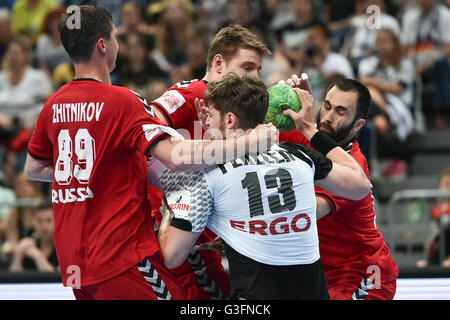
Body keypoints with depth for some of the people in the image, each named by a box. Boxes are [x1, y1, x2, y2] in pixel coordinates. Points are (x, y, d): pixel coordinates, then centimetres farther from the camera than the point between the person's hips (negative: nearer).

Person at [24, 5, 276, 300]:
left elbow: (33, 168, 21)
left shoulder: (54, 105, 8)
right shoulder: (121, 101, -13)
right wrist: (249, 143, -17)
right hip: (120, 254, -8)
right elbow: (176, 156, -22)